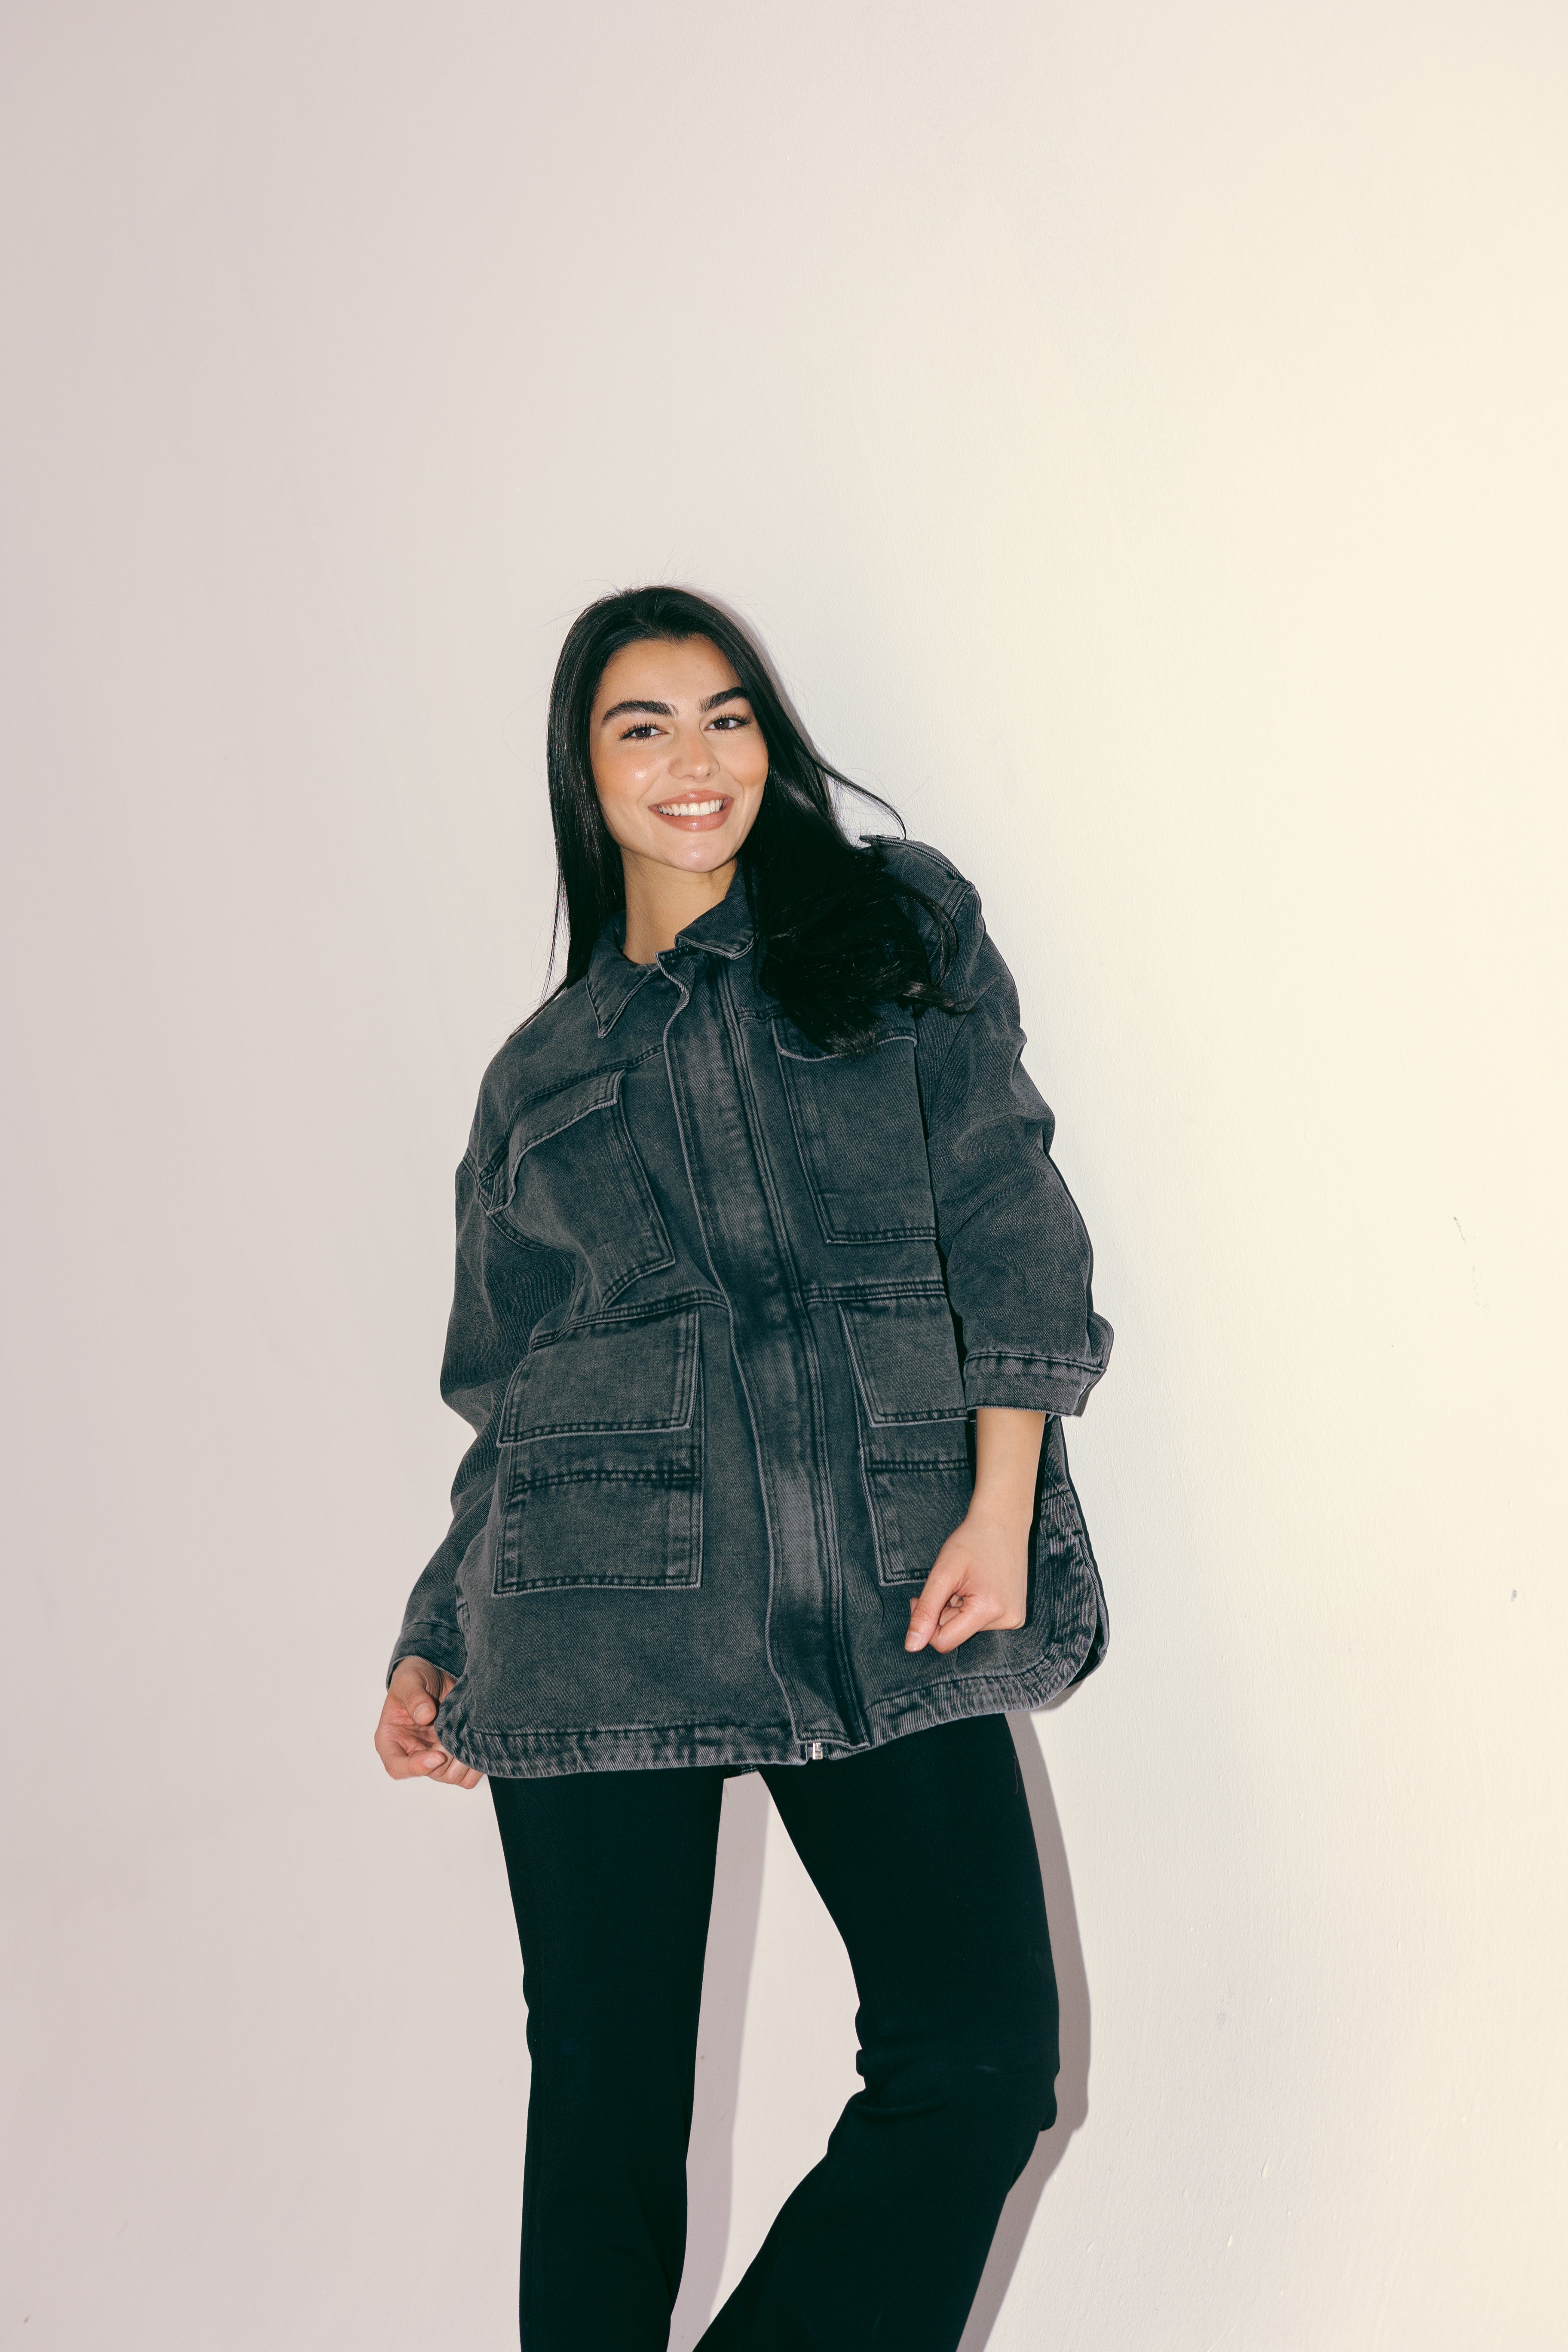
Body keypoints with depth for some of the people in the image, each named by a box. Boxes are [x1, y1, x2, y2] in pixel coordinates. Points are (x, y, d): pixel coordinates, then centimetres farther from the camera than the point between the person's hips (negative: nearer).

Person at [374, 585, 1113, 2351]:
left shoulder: (900, 929, 14)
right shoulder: (541, 1075, 19)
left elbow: (1008, 1217, 5)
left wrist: (1002, 1502, -7)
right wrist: (435, 1642, 11)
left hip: (884, 1597, 0)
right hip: (601, 1610, 1)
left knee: (984, 2057, -11)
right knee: (608, 2099, 1)